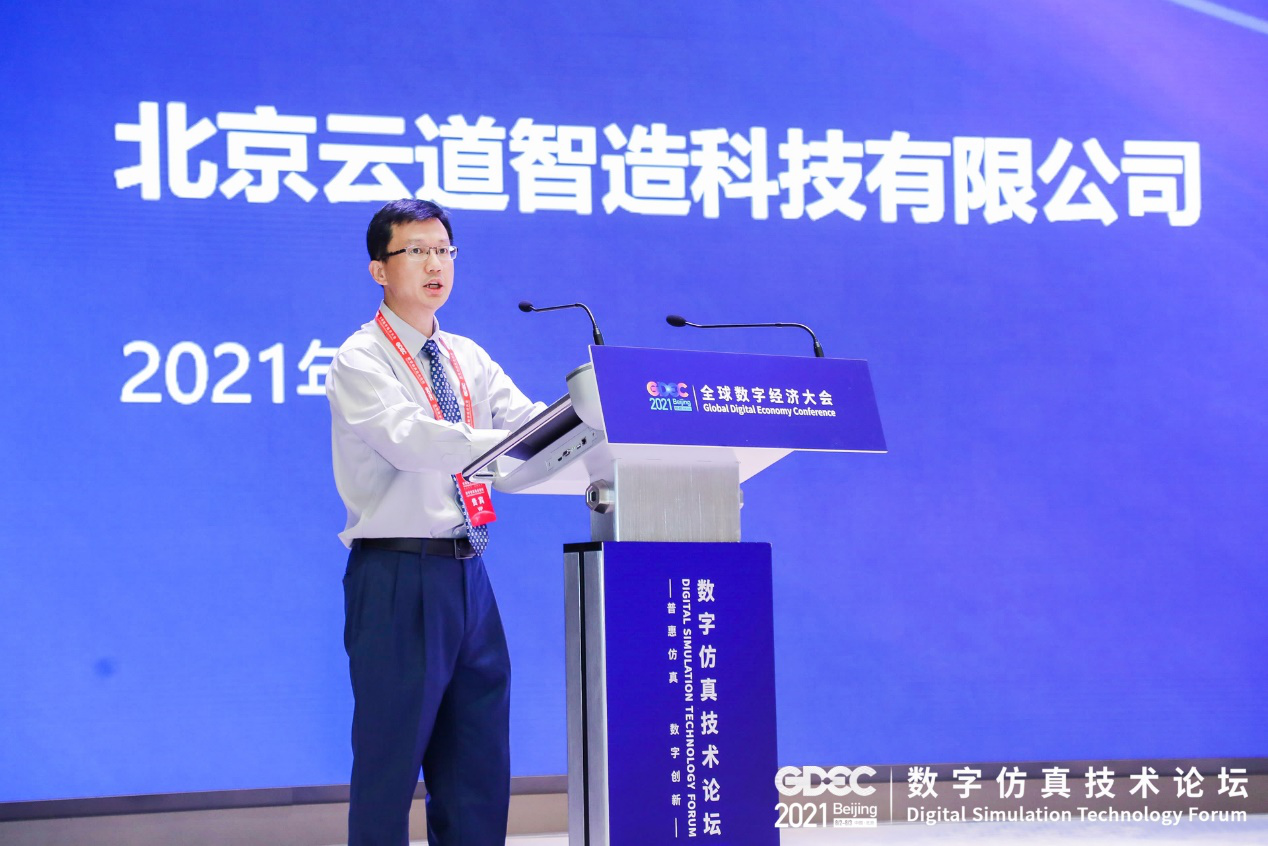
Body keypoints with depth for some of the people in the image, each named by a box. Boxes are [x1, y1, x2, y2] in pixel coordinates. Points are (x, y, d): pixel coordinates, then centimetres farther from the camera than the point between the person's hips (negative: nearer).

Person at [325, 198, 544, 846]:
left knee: (479, 765, 10)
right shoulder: (361, 360, -6)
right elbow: (410, 440, -24)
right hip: (400, 574, -7)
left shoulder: (469, 360, 15)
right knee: (391, 754, -2)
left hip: (468, 574, 7)